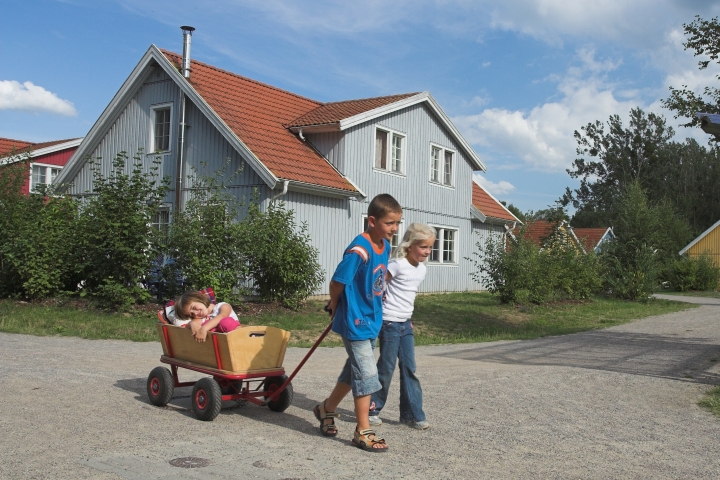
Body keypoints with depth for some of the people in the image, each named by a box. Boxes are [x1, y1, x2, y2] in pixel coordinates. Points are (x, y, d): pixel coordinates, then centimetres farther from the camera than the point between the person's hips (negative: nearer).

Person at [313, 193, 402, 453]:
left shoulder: (385, 246, 2)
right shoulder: (359, 250, -25)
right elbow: (337, 281, -19)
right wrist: (335, 305, -2)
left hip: (372, 320, 9)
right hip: (355, 321, -9)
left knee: (354, 371, 20)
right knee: (366, 375, -3)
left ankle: (326, 408, 39)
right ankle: (363, 432, 10)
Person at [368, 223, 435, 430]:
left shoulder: (422, 269, 8)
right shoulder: (398, 264, -16)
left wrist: (408, 318, 13)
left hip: (406, 324, 7)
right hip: (389, 322, -7)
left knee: (409, 368, 7)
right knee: (386, 368, 1)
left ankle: (412, 414, 14)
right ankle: (371, 409, 16)